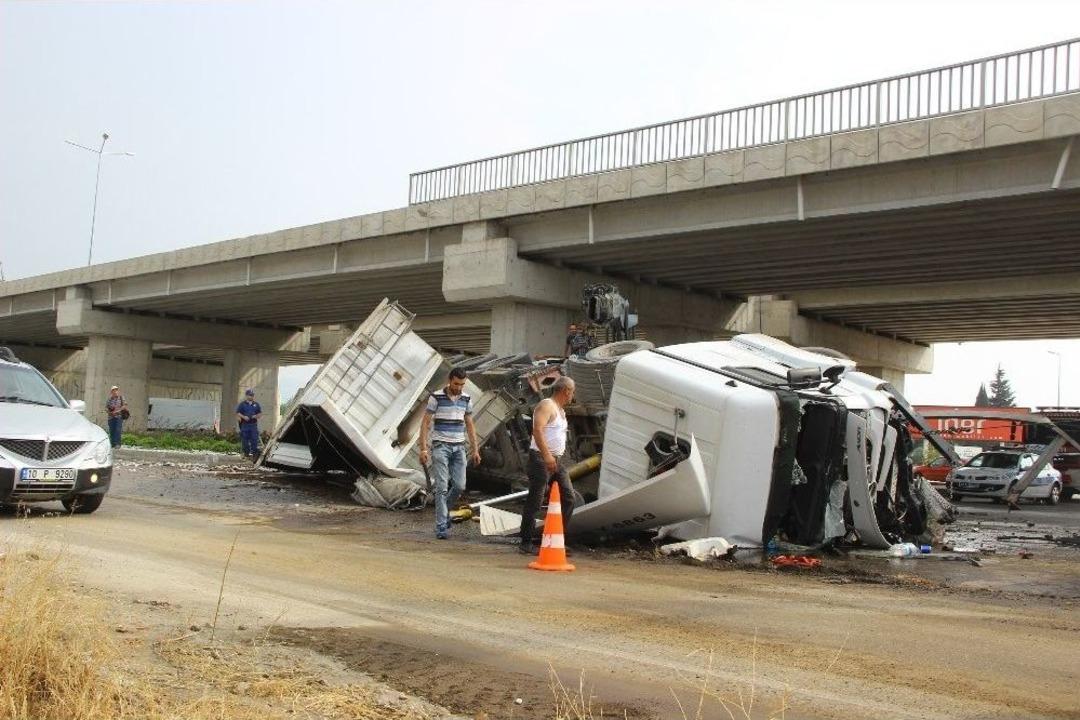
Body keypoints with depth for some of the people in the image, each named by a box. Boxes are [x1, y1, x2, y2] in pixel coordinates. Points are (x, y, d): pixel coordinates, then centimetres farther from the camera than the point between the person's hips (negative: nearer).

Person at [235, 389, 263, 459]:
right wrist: (243, 417, -16)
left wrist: (256, 416, -6)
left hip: (253, 425, 2)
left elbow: (260, 413, 15)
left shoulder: (256, 405, 12)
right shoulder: (242, 404, 4)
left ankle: (254, 453, -1)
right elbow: (238, 413, 0)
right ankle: (246, 453, 10)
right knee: (245, 439, 2)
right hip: (245, 425, -2)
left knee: (254, 439, -4)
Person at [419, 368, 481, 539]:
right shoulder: (436, 397, -6)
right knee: (442, 486, -8)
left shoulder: (466, 399, 7)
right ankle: (441, 527, -4)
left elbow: (470, 425, 14)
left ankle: (444, 509, 28)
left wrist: (475, 449, 10)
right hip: (440, 446, -4)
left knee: (459, 486, -1)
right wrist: (423, 448, -12)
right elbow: (425, 423, -5)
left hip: (459, 447, 4)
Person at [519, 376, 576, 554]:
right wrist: (547, 456, -30)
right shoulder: (546, 405, -10)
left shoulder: (560, 410, 20)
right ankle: (526, 543, 2)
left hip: (556, 461, 9)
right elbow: (537, 430, -23)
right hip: (541, 459, -9)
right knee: (534, 501, -5)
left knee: (568, 497, 4)